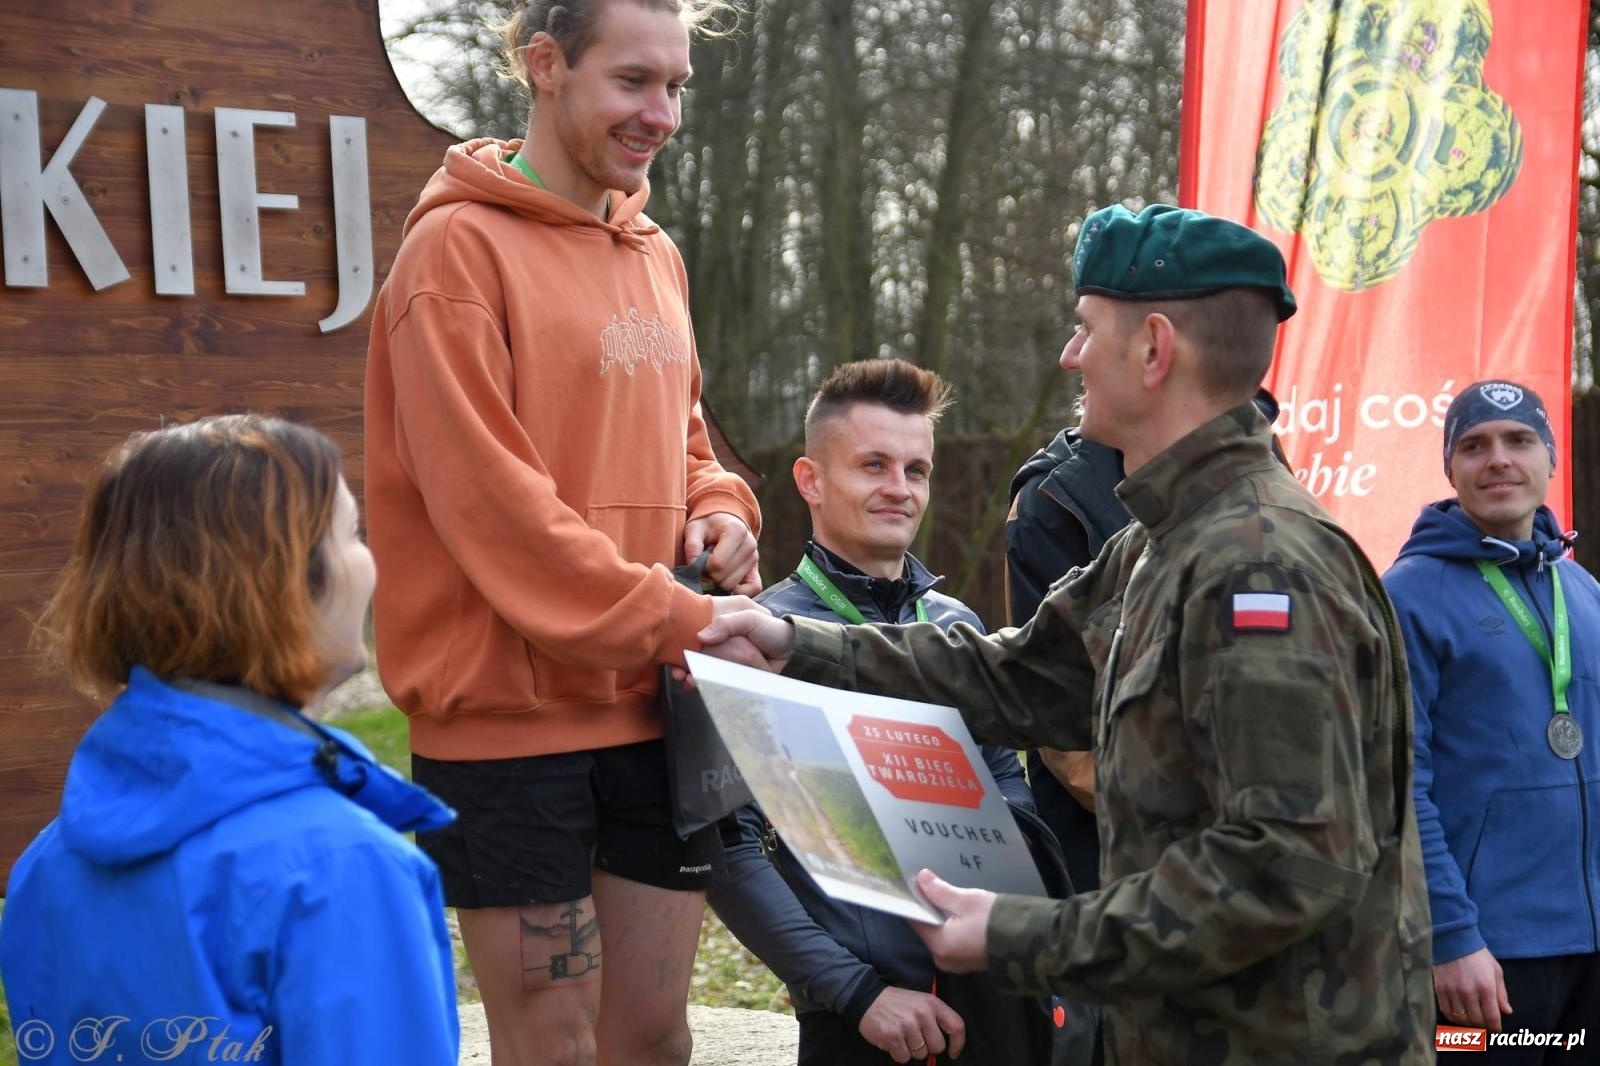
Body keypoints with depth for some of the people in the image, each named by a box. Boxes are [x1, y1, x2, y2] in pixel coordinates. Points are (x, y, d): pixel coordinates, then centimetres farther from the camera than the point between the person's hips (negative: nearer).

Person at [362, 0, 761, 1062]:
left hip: (657, 710, 7)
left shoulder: (655, 255, 13)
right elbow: (490, 501, -18)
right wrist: (681, 620, -17)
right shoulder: (460, 248, -11)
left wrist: (722, 513, 0)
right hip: (512, 716, -6)